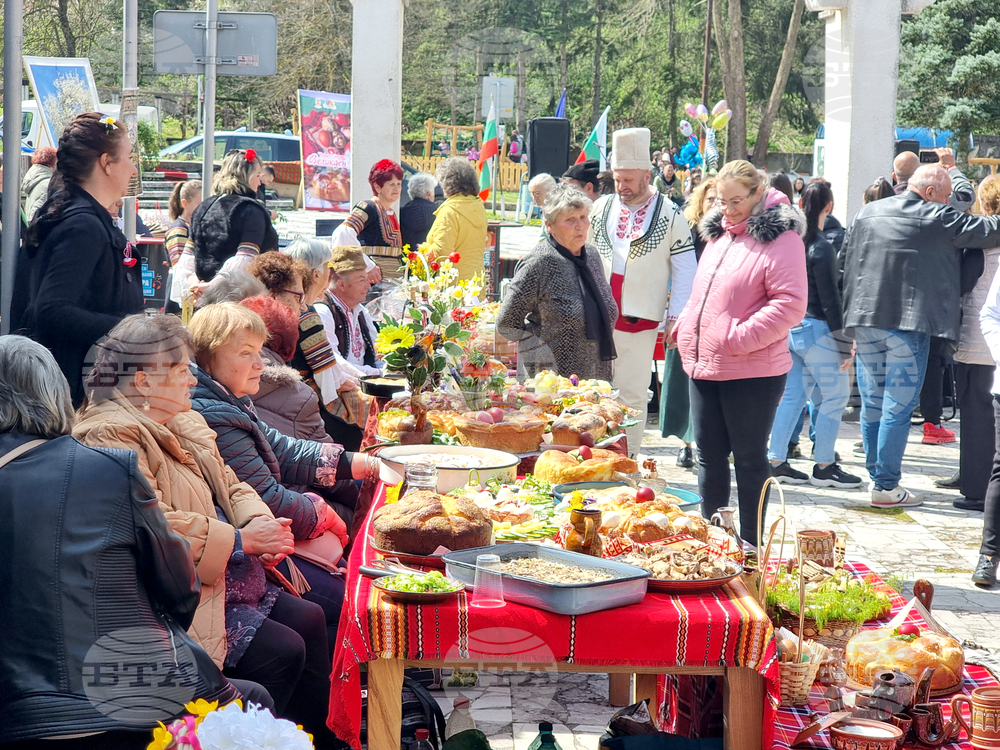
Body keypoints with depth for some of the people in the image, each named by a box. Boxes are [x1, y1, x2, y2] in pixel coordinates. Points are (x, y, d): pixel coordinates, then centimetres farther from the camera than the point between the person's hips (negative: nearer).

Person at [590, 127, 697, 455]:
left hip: (640, 321, -3)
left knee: (632, 393, 2)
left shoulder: (670, 215, 1)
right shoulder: (601, 208, 11)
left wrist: (676, 317, -4)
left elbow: (685, 269, 1)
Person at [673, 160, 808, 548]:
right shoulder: (718, 234, 14)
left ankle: (751, 546, 12)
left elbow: (790, 304, -18)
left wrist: (740, 337, -23)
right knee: (709, 456, 14)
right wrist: (685, 326, 10)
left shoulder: (779, 238, -11)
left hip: (751, 372, -8)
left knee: (749, 458, 2)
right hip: (704, 366, 8)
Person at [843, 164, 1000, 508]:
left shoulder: (867, 213, 13)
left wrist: (851, 318, 21)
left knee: (872, 403, 13)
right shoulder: (939, 218, -6)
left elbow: (846, 262, 17)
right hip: (909, 323, -6)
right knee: (898, 408, -1)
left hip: (866, 322, 6)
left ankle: (876, 475, 19)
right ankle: (886, 486, -1)